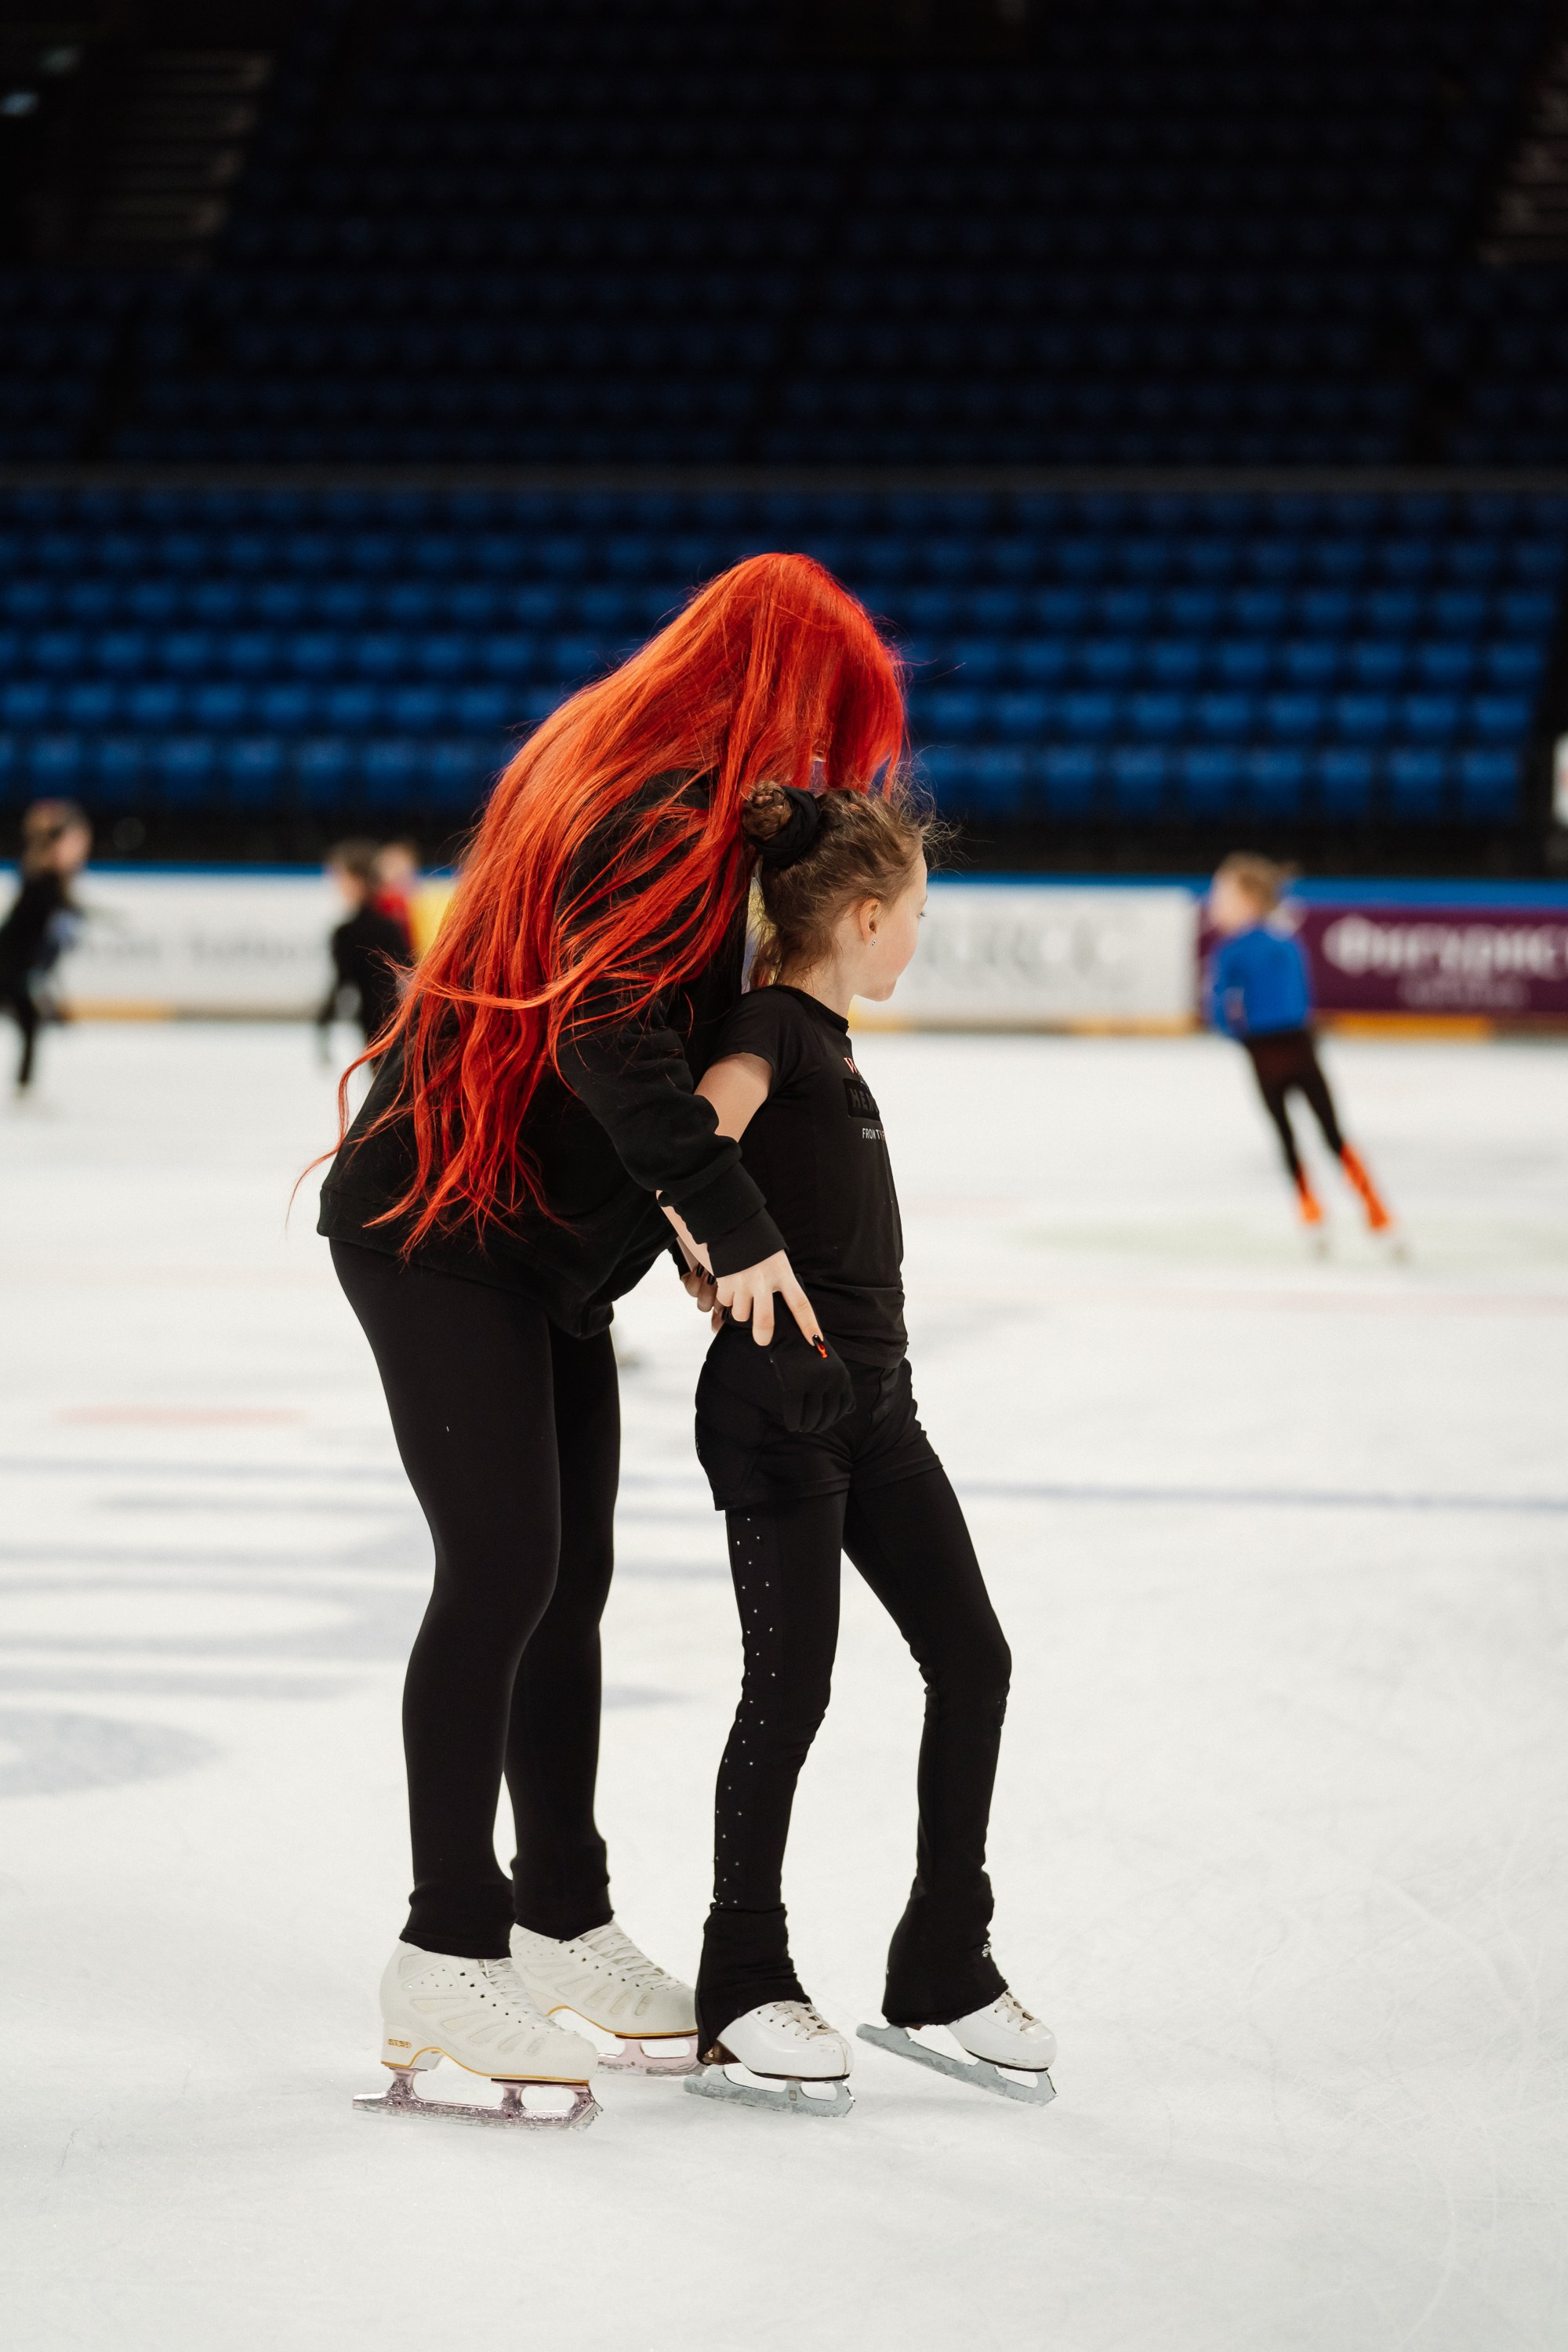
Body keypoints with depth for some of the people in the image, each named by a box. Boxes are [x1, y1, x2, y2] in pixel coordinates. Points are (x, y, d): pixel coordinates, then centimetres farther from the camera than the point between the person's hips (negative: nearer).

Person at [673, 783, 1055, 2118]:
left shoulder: (824, 1034, 15)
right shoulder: (770, 1025, -13)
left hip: (871, 1394, 9)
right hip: (774, 1399, -9)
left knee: (972, 1660, 6)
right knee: (791, 1687, -5)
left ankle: (943, 1970, 15)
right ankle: (743, 1995, 7)